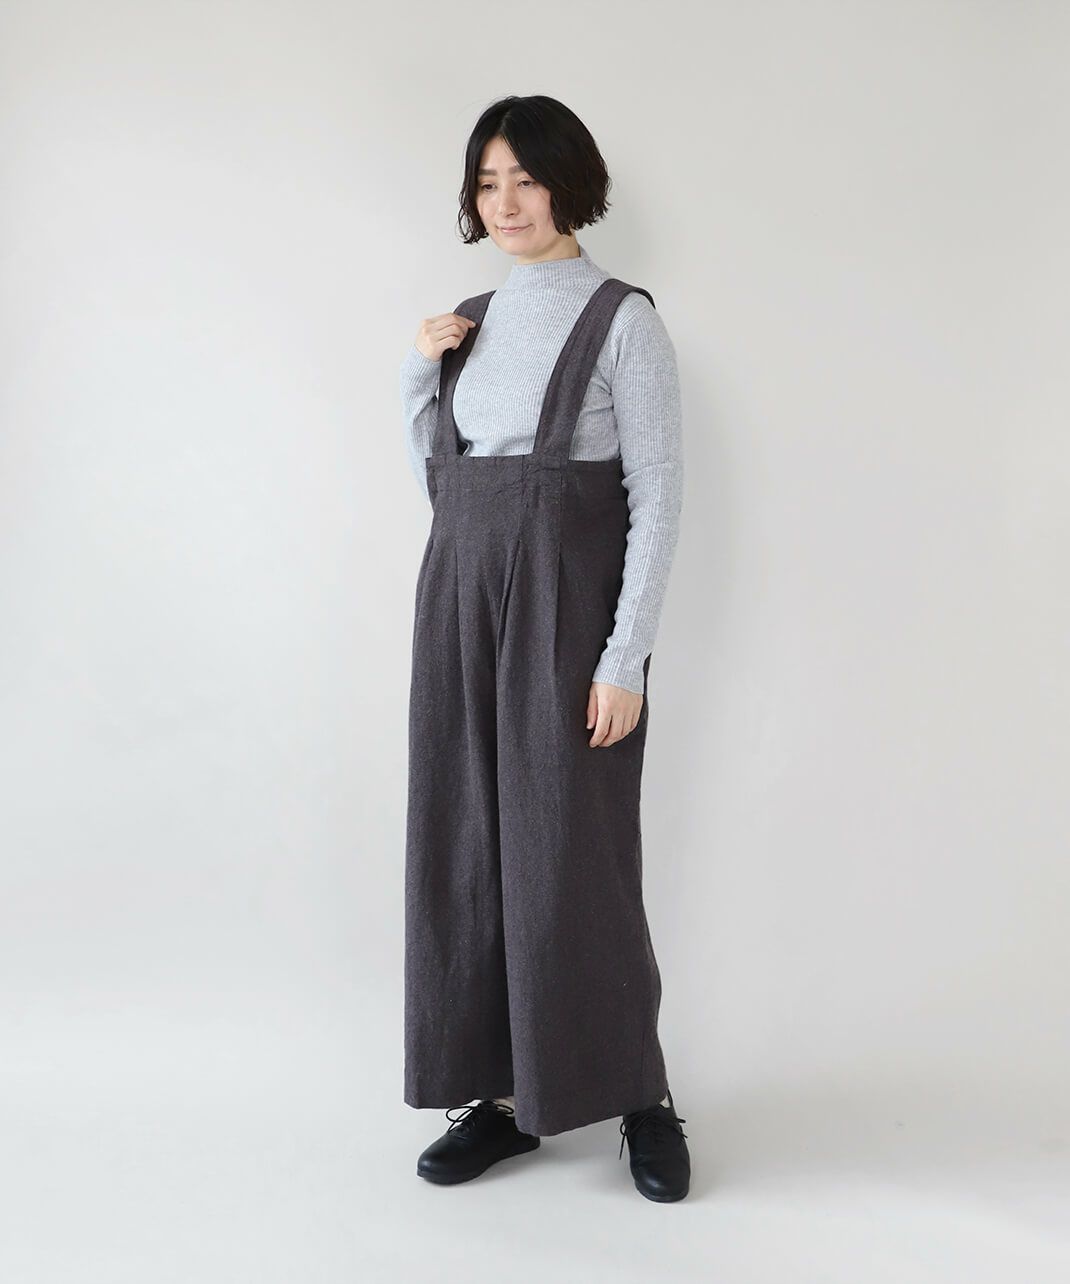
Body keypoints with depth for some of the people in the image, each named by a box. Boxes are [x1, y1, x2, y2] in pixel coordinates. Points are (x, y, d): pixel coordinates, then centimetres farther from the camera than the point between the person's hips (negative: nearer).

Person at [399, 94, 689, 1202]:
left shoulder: (623, 319, -5)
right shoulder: (469, 323, 13)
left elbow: (659, 497, -10)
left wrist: (625, 659, -16)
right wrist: (416, 372, 4)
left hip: (569, 607, -6)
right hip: (461, 603, 6)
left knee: (570, 855, -2)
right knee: (464, 851, 6)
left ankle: (640, 1097, 19)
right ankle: (505, 1093, 21)